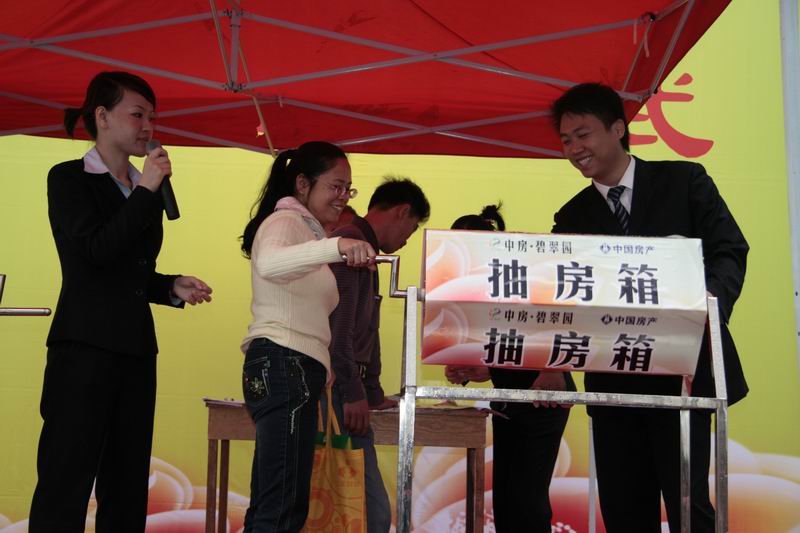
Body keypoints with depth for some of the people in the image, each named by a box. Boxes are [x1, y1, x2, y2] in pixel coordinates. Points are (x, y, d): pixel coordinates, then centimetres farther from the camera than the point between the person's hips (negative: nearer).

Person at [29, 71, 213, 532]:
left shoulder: (144, 190, 17)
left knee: (128, 485, 8)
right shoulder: (69, 178, 0)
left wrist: (173, 287, 6)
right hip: (85, 349, -7)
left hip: (136, 351, 7)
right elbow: (96, 251, -16)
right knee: (67, 482, -6)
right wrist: (146, 191, -11)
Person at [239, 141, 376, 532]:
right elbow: (269, 264, -29)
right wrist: (337, 246, -42)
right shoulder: (286, 220, -3)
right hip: (285, 364, -11)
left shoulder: (302, 228, 28)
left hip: (295, 371, 11)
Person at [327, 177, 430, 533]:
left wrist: (374, 394, 28)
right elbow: (338, 323, -18)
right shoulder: (351, 241, -8)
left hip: (346, 392, 11)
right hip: (339, 389, -11)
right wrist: (354, 392, -19)